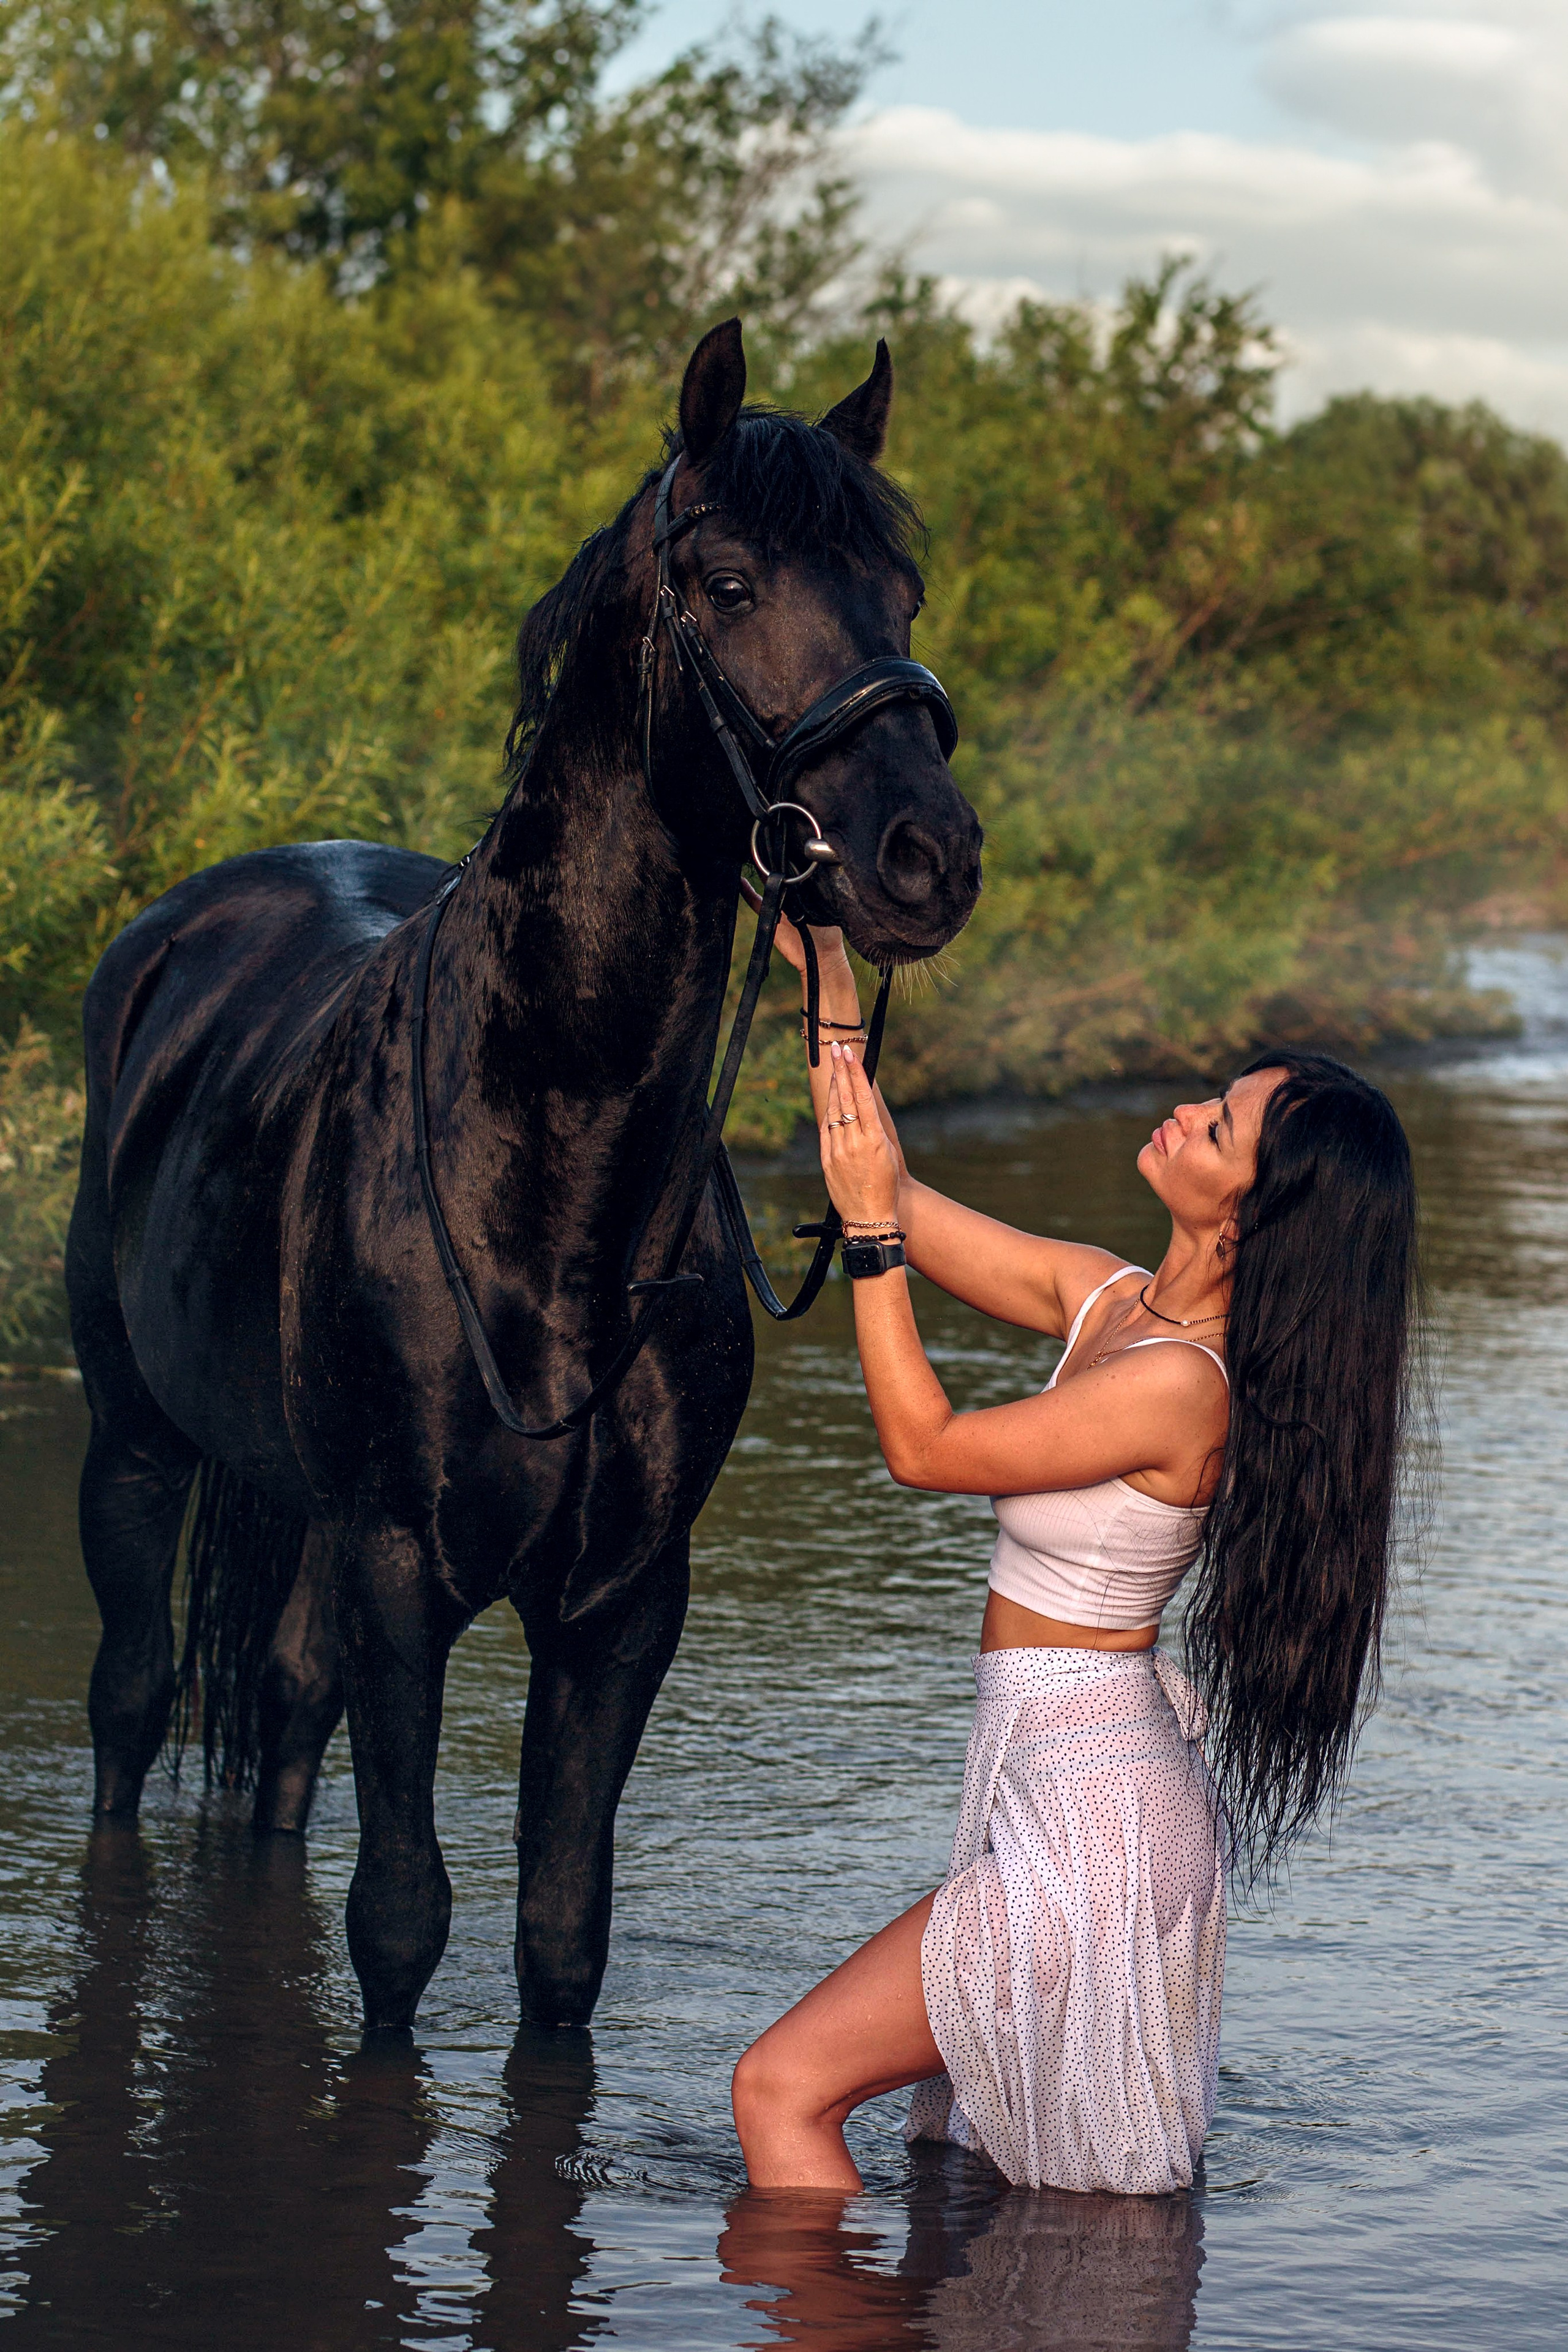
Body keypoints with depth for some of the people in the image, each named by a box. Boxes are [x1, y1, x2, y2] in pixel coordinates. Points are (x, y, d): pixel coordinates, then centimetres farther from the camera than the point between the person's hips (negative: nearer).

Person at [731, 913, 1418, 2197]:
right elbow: (896, 1201, 11)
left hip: (1086, 1820, -10)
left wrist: (872, 1227, -14)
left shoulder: (1181, 1385, -23)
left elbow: (925, 1447, -15)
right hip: (1092, 1792, 10)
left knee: (782, 2093, -9)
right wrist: (831, 987, 5)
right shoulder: (1110, 1299, 3)